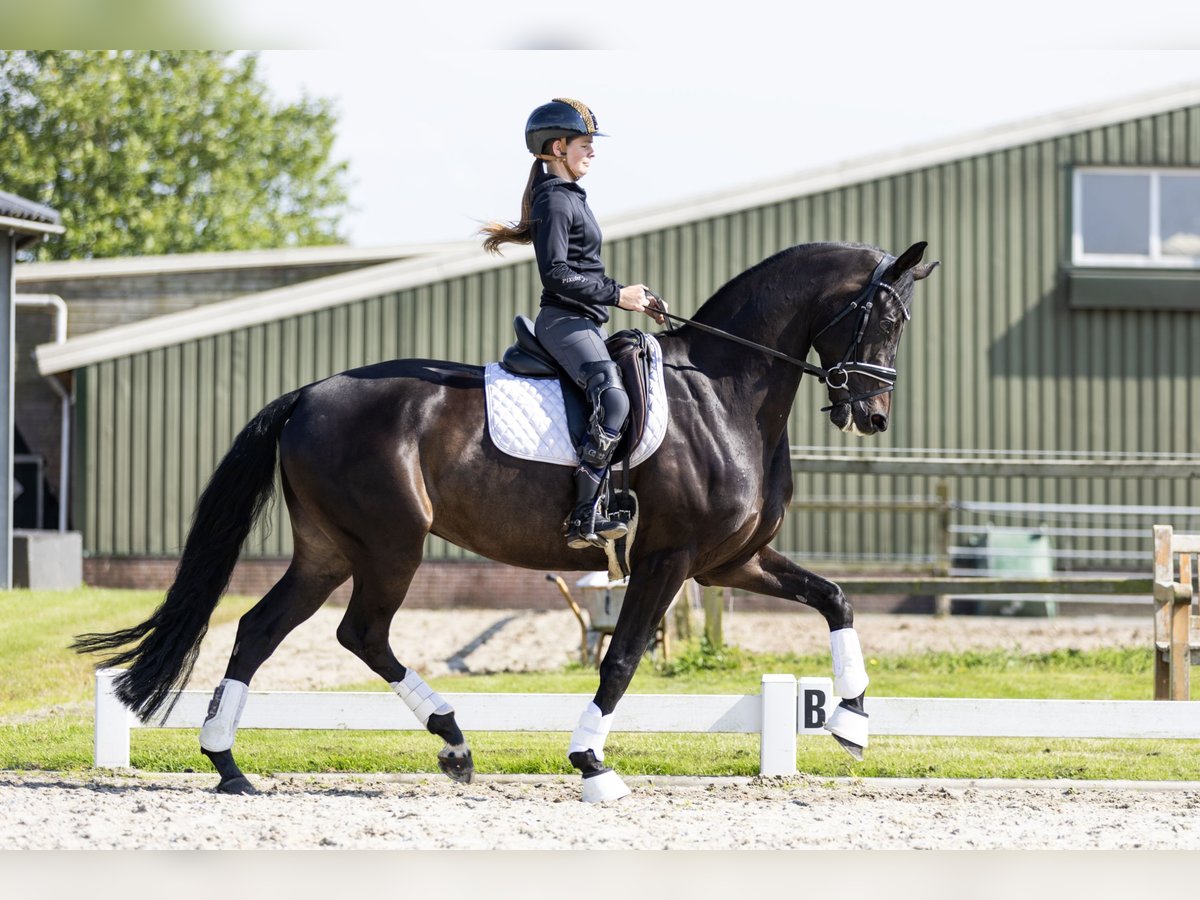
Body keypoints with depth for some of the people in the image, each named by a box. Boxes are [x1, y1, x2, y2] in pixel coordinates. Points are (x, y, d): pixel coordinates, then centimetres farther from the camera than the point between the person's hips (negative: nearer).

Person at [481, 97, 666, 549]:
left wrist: (635, 298, 16)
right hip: (565, 322, -11)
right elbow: (557, 275, -19)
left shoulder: (570, 197, 20)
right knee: (612, 398, -28)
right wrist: (617, 295, -17)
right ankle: (583, 522, -30)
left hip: (583, 323, 11)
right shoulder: (555, 200, -11)